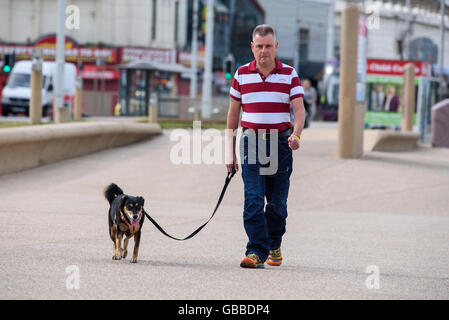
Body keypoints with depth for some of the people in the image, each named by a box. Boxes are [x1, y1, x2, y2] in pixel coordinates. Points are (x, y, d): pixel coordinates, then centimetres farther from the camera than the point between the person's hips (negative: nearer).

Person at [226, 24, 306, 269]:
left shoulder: (289, 74, 4)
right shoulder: (242, 74, 6)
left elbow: (299, 109, -4)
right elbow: (233, 113, 11)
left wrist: (296, 134, -25)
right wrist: (231, 152, 8)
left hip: (280, 143, 0)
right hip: (251, 141, 0)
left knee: (277, 202, 7)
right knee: (253, 200, -12)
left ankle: (274, 246, 27)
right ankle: (256, 252, -15)